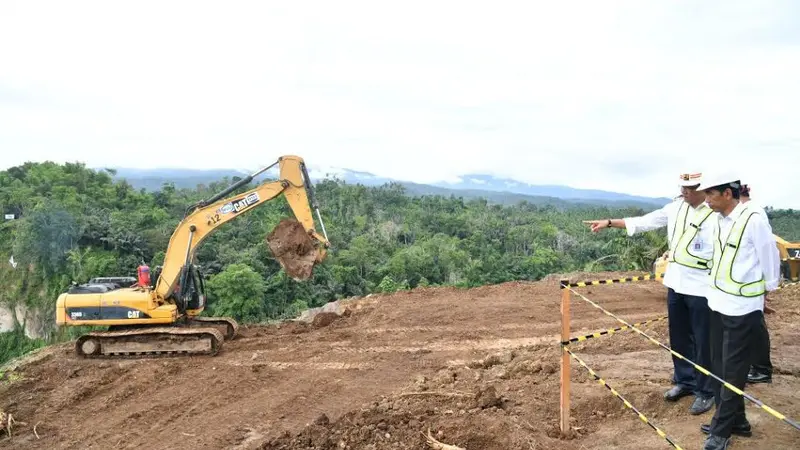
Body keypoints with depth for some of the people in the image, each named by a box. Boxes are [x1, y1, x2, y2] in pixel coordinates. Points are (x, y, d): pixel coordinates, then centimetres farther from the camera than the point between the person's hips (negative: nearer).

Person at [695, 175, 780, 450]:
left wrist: (766, 290, 3)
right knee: (719, 367, 16)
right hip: (719, 304, 8)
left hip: (743, 308, -8)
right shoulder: (716, 219, 4)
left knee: (733, 372, 2)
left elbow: (770, 258, -8)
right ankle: (736, 421, 31)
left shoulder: (753, 220, -17)